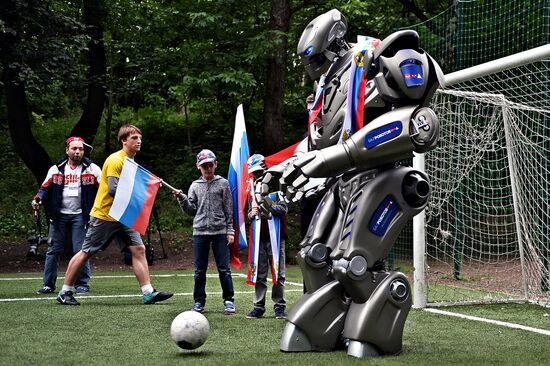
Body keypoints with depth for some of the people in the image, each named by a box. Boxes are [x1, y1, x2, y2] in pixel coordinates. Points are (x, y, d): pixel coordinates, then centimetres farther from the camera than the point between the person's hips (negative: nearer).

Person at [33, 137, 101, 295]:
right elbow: (45, 188, 9)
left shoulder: (92, 169, 2)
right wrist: (37, 199, -10)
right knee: (54, 250, 4)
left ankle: (82, 283, 6)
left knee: (80, 250, -5)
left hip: (80, 215, -2)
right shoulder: (56, 169, 8)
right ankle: (48, 284, 11)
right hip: (59, 215, 2)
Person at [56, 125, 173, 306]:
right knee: (86, 252, 0)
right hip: (104, 215, -8)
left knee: (139, 249, -3)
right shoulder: (115, 160, -16)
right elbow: (113, 190, -25)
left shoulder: (132, 161, 13)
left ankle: (148, 293, -4)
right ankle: (65, 293, 9)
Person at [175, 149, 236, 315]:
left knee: (224, 268, -2)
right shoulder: (195, 186, 11)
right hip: (200, 232, 2)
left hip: (220, 232, -2)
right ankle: (199, 302, 14)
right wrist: (182, 199, -8)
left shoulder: (223, 183, 5)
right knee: (199, 270, 6)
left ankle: (229, 301, 5)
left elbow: (228, 210, 4)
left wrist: (230, 231, -1)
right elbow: (191, 210, 9)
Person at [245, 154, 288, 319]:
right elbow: (249, 213, 17)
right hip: (259, 237, 4)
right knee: (259, 274, 4)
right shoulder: (254, 188, 14)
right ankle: (258, 307, 8)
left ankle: (279, 306, 5)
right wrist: (252, 214, -7)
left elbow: (283, 208, -10)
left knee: (278, 273, -1)